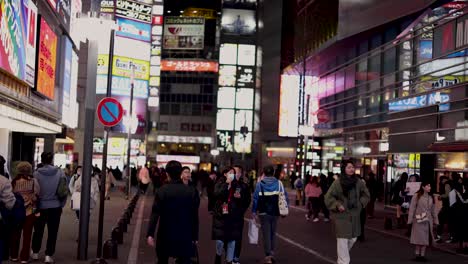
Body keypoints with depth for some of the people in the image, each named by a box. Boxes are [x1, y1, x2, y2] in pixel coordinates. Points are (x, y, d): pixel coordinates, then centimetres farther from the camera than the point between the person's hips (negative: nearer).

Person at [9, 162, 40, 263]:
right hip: (30, 212, -1)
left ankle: (14, 256, 25)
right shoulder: (33, 181, -11)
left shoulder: (14, 182, -8)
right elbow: (36, 195, -10)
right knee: (27, 235, 8)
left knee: (15, 234, 16)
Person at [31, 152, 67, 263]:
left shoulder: (36, 173, -10)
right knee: (52, 231, 6)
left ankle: (35, 252, 28)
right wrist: (61, 204, 8)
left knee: (38, 230, 17)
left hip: (40, 206, 1)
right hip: (55, 206, 0)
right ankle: (49, 255, 6)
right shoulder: (60, 173, -8)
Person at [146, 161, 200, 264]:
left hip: (165, 235, 0)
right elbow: (195, 216, -2)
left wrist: (150, 234, -15)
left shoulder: (162, 191, -8)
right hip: (185, 236, 0)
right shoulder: (192, 191, -4)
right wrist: (195, 236, 6)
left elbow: (155, 214, -14)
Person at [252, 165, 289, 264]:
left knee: (266, 234, 3)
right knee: (273, 232, 18)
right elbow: (285, 196, -4)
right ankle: (272, 253, 16)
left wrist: (254, 211, 1)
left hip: (264, 213, -2)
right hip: (275, 213, 2)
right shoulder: (279, 183, -2)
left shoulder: (260, 184, -5)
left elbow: (255, 198, -6)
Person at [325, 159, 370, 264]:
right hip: (341, 215, -5)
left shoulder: (358, 182, 2)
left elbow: (366, 195, 17)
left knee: (353, 238, 14)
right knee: (343, 239, -7)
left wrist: (360, 203, 4)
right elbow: (329, 197, -7)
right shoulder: (337, 182, -11)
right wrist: (337, 205, -17)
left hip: (354, 215, 5)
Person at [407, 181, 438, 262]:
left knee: (425, 238, 4)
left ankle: (422, 255, 10)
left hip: (428, 221, 4)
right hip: (418, 220, -4)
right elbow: (412, 209, -6)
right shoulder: (416, 196, -6)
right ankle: (417, 254, 8)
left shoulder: (431, 197, 8)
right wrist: (410, 220, -9)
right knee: (418, 238, -1)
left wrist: (435, 220, 11)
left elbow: (433, 210, 13)